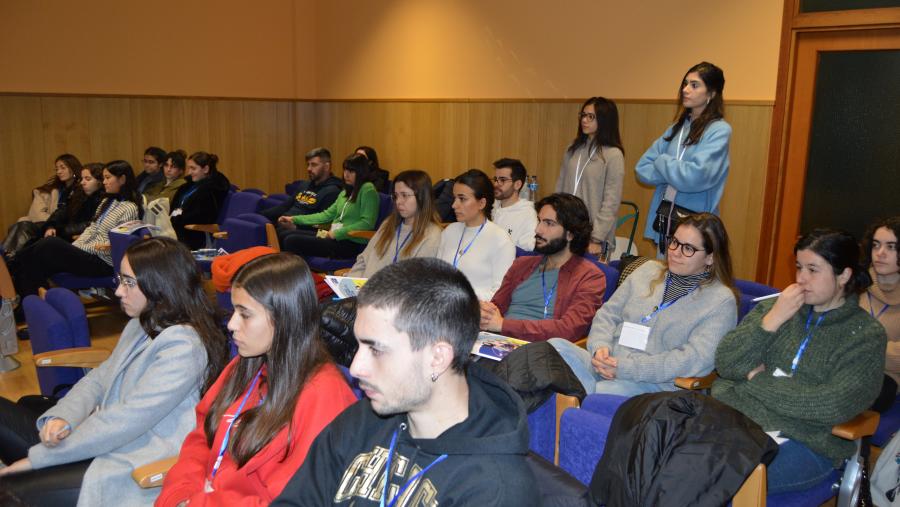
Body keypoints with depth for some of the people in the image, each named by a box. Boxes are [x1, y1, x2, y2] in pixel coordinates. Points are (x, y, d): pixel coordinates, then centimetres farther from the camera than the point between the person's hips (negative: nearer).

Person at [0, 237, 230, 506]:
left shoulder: (183, 347, -19)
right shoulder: (141, 324, 10)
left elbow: (127, 420, -21)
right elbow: (99, 378, 13)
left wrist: (39, 457, -16)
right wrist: (62, 417, -9)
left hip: (136, 469, -9)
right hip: (103, 437, 9)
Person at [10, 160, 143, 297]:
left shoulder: (130, 209, -12)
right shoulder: (107, 201, 16)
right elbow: (90, 229, 14)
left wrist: (78, 249, -12)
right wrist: (73, 247, -3)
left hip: (103, 263, -8)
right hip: (87, 252, 8)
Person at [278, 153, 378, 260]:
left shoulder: (367, 189, -8)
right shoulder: (345, 192, 19)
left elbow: (367, 223, -17)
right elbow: (327, 214, 21)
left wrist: (336, 233, -20)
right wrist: (294, 219, 15)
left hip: (351, 243, -9)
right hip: (335, 236, 9)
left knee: (292, 241, -17)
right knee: (287, 235, 1)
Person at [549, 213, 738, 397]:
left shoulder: (722, 300, 1)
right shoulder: (649, 270, 17)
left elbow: (696, 359, -13)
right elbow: (608, 314, 18)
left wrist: (626, 368, -18)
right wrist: (600, 347, -6)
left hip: (657, 384, -5)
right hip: (607, 365, 6)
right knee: (556, 346, -27)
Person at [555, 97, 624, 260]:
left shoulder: (613, 155, -7)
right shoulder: (573, 150, 10)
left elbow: (611, 203, -10)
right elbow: (560, 188, 12)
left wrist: (597, 239, -13)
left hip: (593, 236, -5)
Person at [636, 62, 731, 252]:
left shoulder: (719, 130, -10)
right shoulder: (676, 128, 10)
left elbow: (695, 177, -23)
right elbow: (642, 168, 6)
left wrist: (662, 162, -6)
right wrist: (674, 171, -11)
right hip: (664, 218, 6)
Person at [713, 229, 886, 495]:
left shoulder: (866, 335, 1)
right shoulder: (775, 306, 11)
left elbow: (832, 407, -12)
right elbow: (725, 365, 3)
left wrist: (758, 380, -5)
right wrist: (772, 320, -7)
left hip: (804, 443, -4)